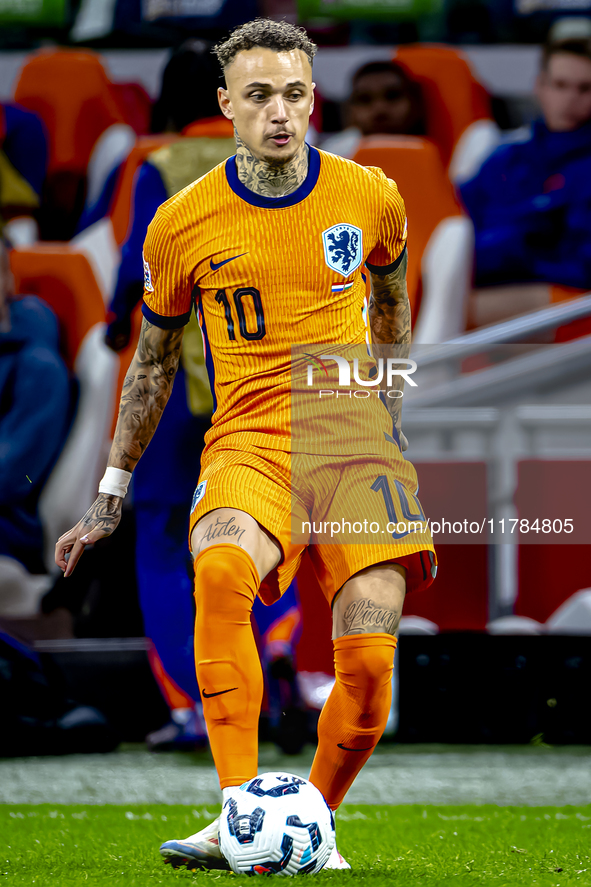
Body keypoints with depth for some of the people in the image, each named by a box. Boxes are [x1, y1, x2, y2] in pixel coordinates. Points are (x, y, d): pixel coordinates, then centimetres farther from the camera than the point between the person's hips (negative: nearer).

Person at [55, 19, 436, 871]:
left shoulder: (370, 197, 4)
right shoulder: (184, 223, 2)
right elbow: (153, 361, 15)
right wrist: (110, 496, 19)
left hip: (355, 439, 1)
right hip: (249, 440, -1)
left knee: (368, 662, -15)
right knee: (220, 569, -35)